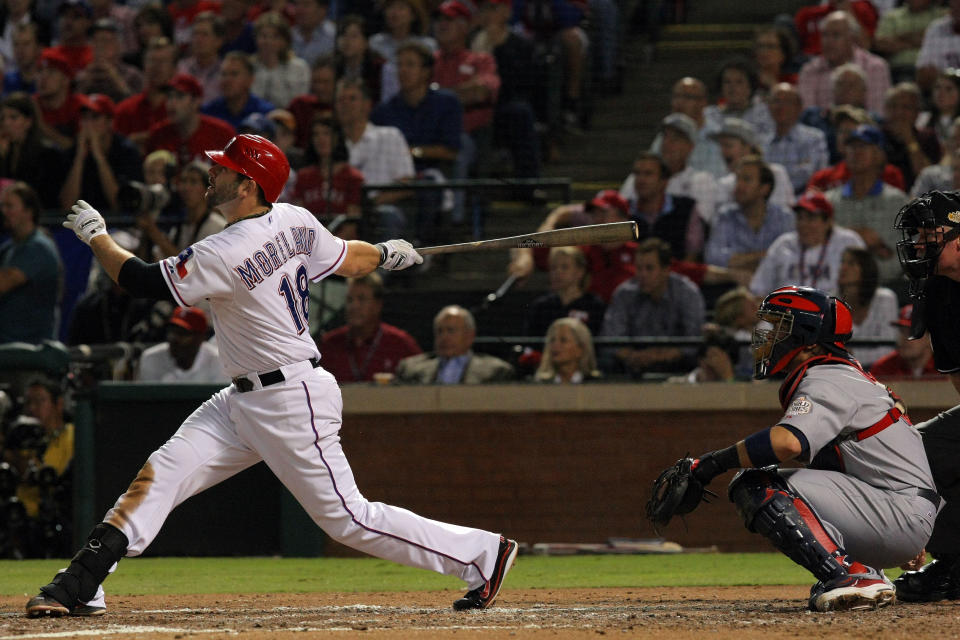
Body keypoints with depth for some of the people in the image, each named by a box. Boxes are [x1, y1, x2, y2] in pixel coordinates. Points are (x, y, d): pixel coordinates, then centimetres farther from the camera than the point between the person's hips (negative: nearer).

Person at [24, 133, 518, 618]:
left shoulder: (225, 255, -25)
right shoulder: (293, 222, -1)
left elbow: (141, 281, -19)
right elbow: (351, 261, 13)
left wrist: (96, 235, -3)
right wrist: (386, 253, 36)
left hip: (292, 404, -10)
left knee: (347, 518, -3)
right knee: (161, 474, 0)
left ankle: (482, 553, 7)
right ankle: (80, 588, -4)